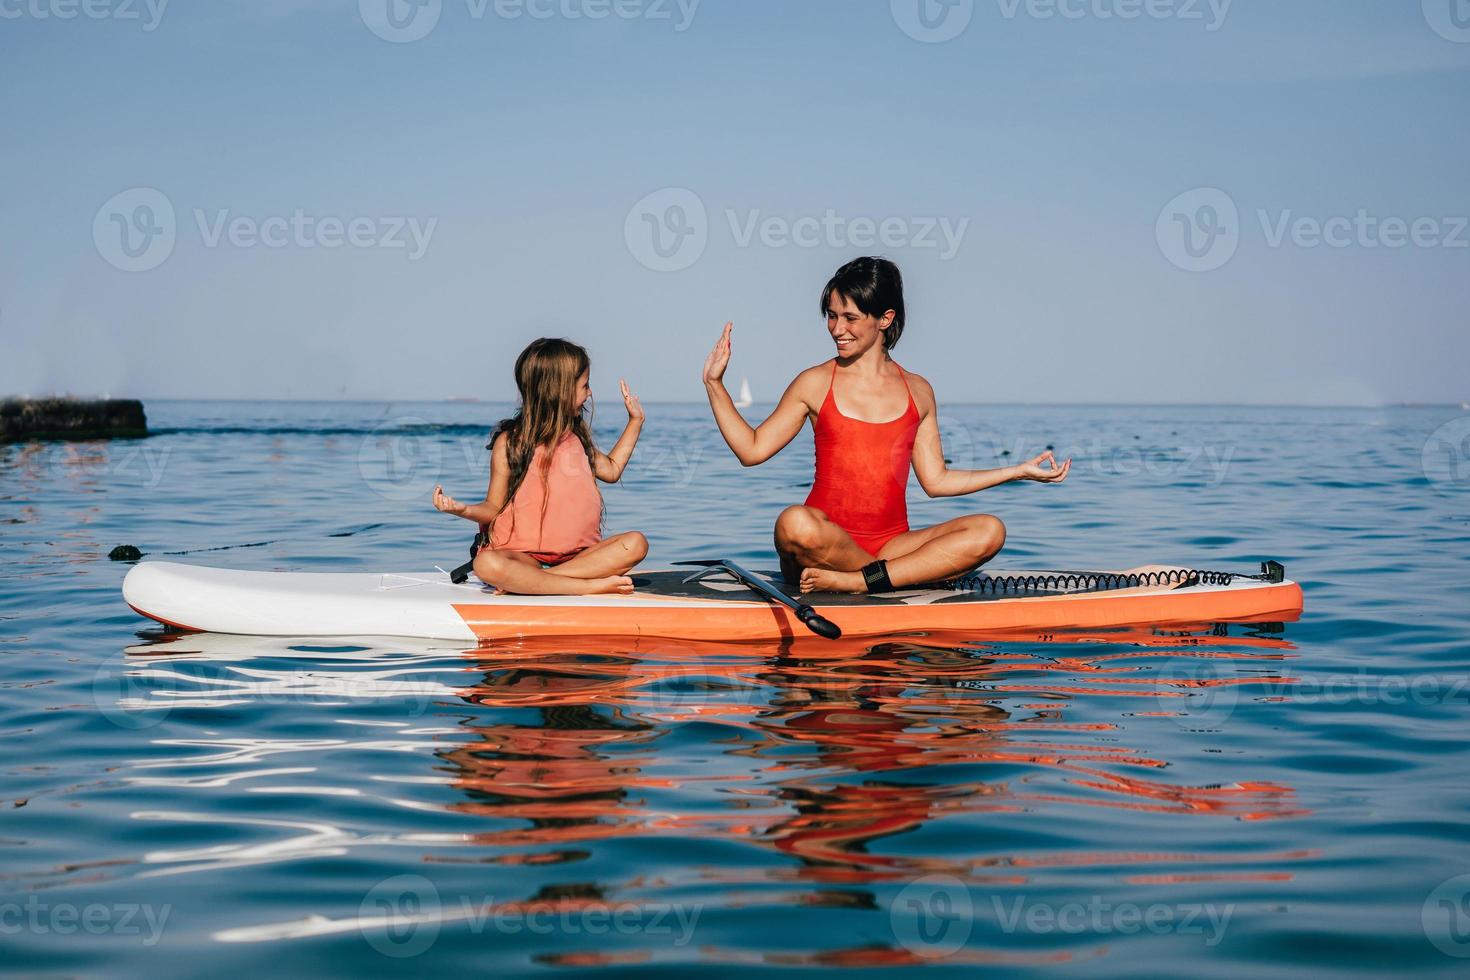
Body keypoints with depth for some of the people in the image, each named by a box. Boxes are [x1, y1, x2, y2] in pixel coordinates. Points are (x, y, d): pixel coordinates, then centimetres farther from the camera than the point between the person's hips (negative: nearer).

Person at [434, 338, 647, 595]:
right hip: (524, 553, -5)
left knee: (636, 543, -22)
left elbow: (612, 470, 31)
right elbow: (494, 508, 1)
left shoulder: (576, 437, 16)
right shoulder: (509, 443, -1)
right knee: (486, 564, -37)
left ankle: (526, 581, -30)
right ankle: (592, 586, -39)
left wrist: (635, 421, 30)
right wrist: (463, 510, -19)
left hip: (578, 553, 5)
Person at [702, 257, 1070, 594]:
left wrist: (1021, 471, 14)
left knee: (989, 531, -21)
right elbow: (752, 449, 8)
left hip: (892, 544, 3)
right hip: (827, 543, -3)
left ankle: (850, 582, -28)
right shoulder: (816, 384, 7)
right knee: (795, 523, -38)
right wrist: (715, 384, 1)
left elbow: (935, 479, 17)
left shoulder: (918, 392, 13)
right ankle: (913, 574, -20)